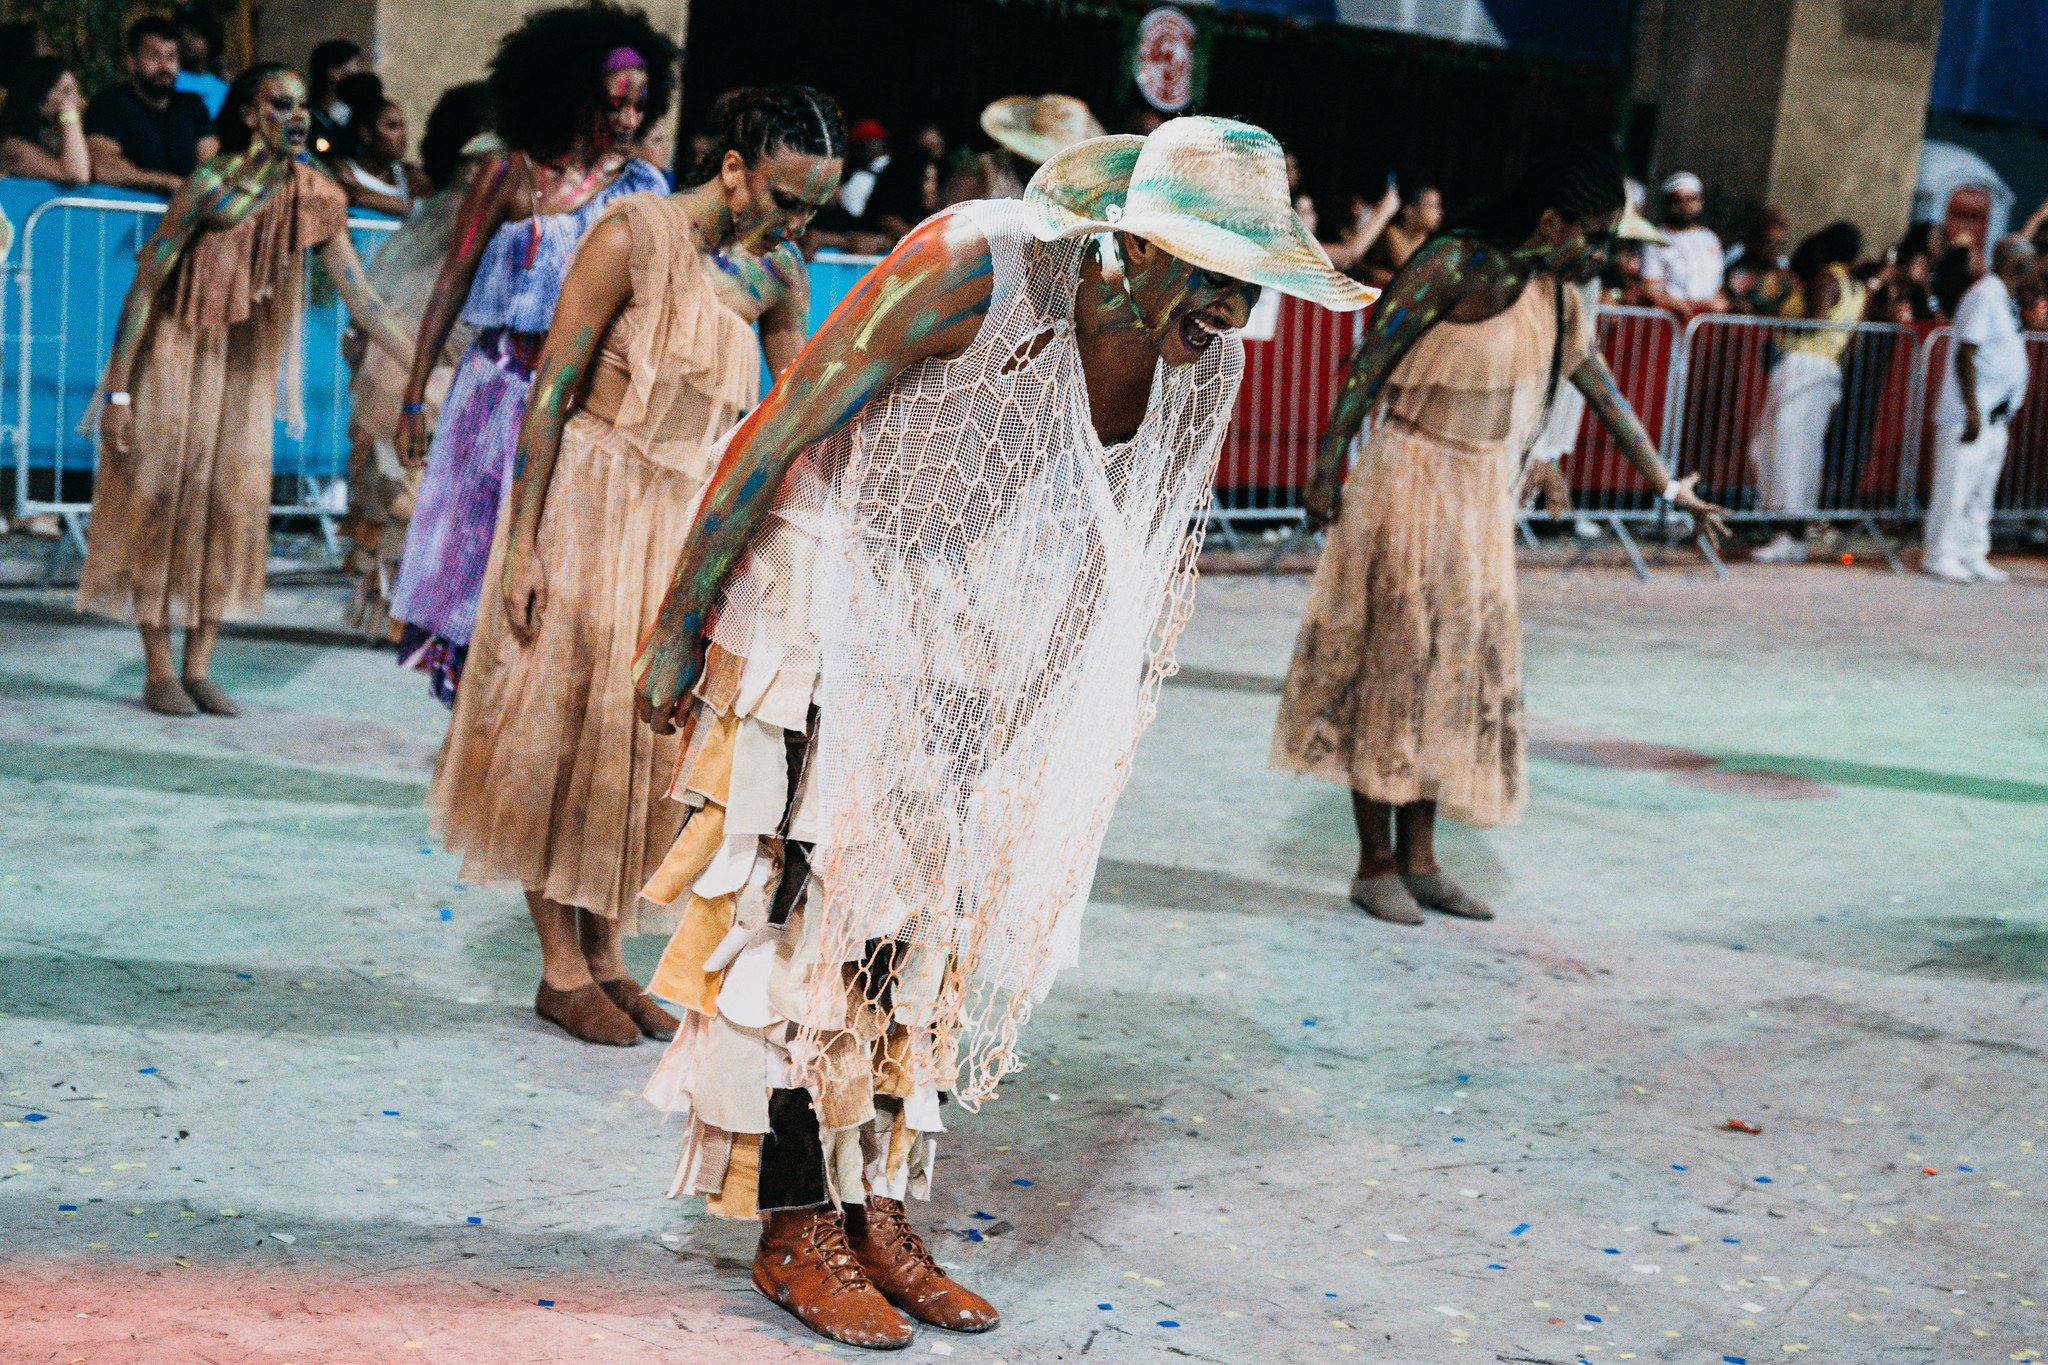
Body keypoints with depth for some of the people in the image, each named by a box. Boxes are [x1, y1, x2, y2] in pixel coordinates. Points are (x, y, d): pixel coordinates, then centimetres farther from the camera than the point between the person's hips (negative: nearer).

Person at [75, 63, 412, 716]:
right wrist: (117, 392, -18)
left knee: (235, 503, 3)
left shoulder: (312, 198, -5)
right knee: (163, 502, -2)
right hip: (176, 353, -5)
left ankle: (198, 668, 12)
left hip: (246, 364, 5)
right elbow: (144, 287, -16)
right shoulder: (209, 187, -19)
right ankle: (159, 673, 6)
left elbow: (360, 297, -3)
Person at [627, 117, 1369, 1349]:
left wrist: (1098, 724, 13)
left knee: (930, 919, 9)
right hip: (832, 612, -6)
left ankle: (879, 1214, 20)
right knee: (809, 908, -4)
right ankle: (794, 1232, 8)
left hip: (973, 659, 6)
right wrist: (680, 620, -15)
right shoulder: (978, 270, -24)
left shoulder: (1205, 367, -6)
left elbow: (1151, 551, 9)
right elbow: (785, 427, -19)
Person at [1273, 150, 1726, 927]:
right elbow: (1370, 363, -12)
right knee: (1395, 659, -2)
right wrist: (1327, 469, -14)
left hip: (1483, 494, 8)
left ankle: (1419, 861, 16)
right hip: (1413, 481, -8)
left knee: (1461, 662, 8)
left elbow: (1603, 390, 16)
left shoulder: (1556, 294, 9)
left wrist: (1665, 486, 18)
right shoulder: (1452, 266, -13)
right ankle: (1375, 867, 6)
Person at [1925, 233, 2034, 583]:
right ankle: (1940, 555, 2)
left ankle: (1973, 555, 18)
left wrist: (2005, 414, 19)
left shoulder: (2003, 300, 15)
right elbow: (1965, 355, -19)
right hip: (1968, 415, -10)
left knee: (1981, 489, 12)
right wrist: (1972, 412, -22)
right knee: (1956, 485, -5)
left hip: (1994, 417, 10)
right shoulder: (1984, 297, -14)